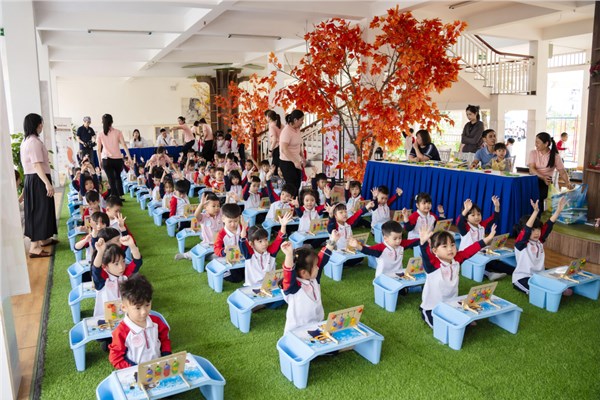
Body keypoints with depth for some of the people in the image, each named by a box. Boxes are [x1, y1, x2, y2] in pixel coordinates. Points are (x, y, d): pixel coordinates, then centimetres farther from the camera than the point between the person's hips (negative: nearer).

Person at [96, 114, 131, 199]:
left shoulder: (100, 135, 2)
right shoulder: (118, 132, 0)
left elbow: (98, 149, 4)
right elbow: (124, 145, -5)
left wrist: (100, 161, 13)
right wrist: (129, 156, -3)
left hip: (106, 159, -1)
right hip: (118, 159, 1)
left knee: (111, 179, 2)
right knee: (118, 177, 21)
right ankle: (120, 196, 23)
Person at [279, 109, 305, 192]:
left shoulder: (297, 130, 7)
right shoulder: (286, 131, -18)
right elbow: (284, 149, -26)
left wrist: (302, 157, 13)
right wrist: (295, 162, -29)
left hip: (296, 162, 8)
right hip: (287, 163, -8)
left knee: (297, 185, 11)